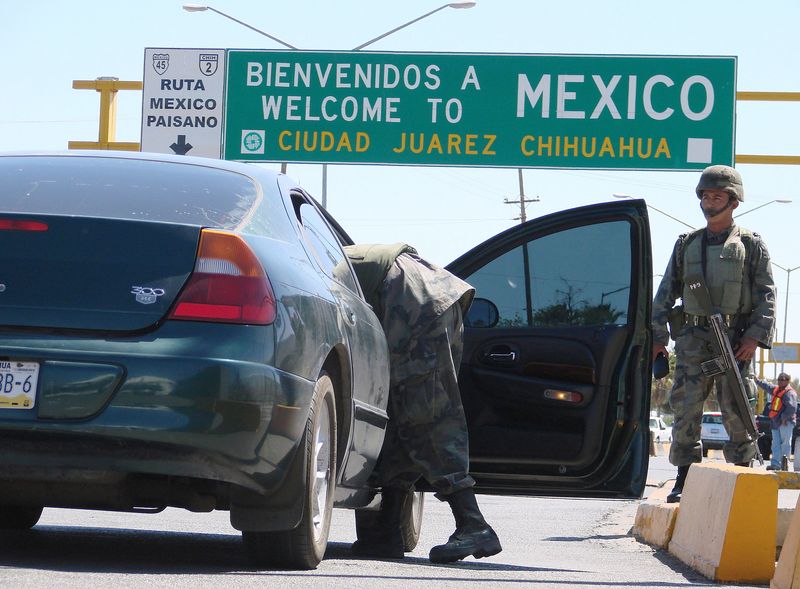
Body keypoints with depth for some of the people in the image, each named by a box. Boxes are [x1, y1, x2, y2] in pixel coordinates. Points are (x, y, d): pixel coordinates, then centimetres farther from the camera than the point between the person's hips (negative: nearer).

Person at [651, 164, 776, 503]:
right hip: (693, 339, 3)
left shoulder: (751, 245, 7)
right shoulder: (687, 245, 16)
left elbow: (766, 295, 2)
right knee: (686, 409, -3)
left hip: (735, 339, -3)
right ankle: (683, 482, 0)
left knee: (736, 411, -4)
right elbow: (666, 293, 16)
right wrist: (658, 338, 7)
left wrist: (755, 336, -11)